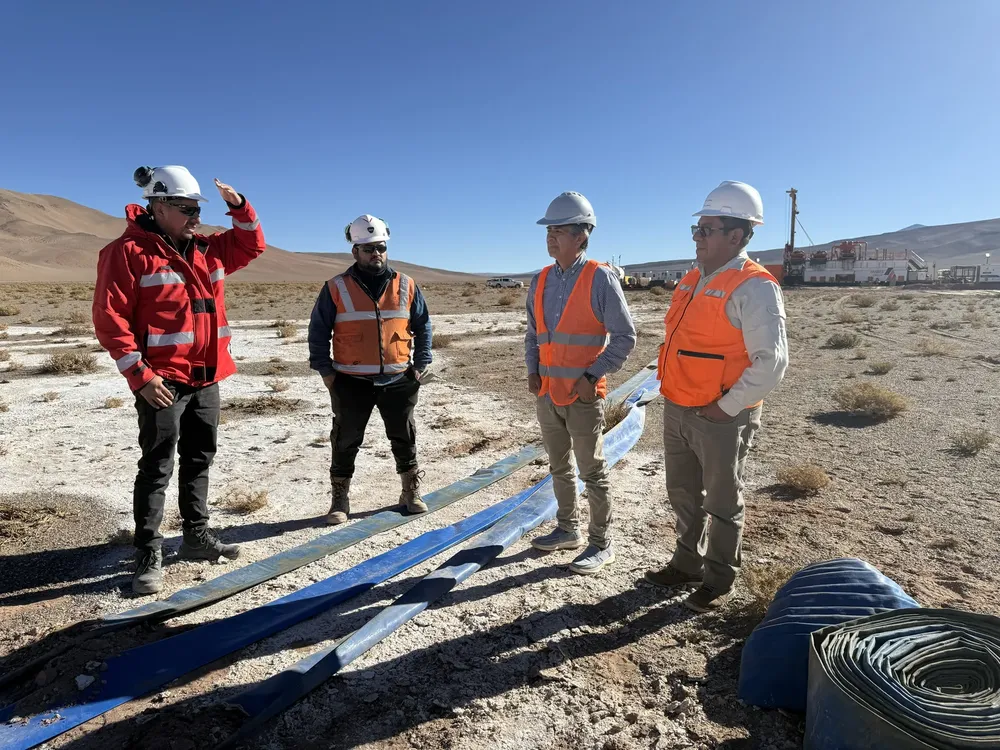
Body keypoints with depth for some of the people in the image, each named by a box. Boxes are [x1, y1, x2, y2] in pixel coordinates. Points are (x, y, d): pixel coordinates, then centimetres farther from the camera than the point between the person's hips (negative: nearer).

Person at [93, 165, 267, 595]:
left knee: (199, 459, 14)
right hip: (163, 381, -7)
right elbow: (109, 319, -12)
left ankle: (196, 536, 28)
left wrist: (239, 207, 6)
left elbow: (250, 245, 24)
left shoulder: (207, 250, 12)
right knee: (157, 467, -1)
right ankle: (149, 555, 10)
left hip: (206, 378, 7)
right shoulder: (129, 252, -8)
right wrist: (139, 374, -18)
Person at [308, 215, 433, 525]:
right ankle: (340, 499, 25)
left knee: (404, 439, 13)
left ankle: (411, 492, 30)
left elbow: (423, 326, 10)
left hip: (398, 380, 2)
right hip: (351, 382, -1)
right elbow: (318, 331, 1)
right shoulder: (336, 288, -3)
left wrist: (420, 364, 4)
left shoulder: (406, 286, 3)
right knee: (346, 442, 9)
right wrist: (325, 370, -3)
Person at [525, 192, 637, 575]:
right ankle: (568, 529, 34)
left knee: (592, 472, 5)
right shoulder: (540, 280, 8)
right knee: (559, 467, 17)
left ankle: (601, 543, 19)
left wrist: (592, 376, -15)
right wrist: (532, 369, 4)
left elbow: (624, 336, -10)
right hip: (547, 392, 6)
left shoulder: (600, 278, -11)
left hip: (583, 395, -6)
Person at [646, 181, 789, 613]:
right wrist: (672, 394, 11)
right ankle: (687, 564, 39)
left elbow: (771, 361, -21)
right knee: (683, 494, 20)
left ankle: (718, 581, 28)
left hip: (720, 418, -8)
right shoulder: (693, 281, 10)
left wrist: (726, 407, -18)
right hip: (677, 410, 8)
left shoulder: (753, 287, -16)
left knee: (722, 504, 9)